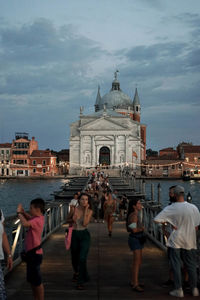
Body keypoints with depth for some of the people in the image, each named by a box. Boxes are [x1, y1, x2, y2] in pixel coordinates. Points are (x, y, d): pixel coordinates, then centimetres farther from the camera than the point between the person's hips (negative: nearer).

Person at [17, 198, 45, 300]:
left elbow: (25, 223, -40)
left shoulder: (37, 220, -23)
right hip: (32, 253, 10)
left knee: (37, 282, 0)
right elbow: (30, 218, 26)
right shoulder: (38, 218, 6)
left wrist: (19, 212, -23)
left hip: (34, 254, -10)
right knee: (32, 280, 21)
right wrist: (23, 212, 7)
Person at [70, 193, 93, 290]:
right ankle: (77, 272, 49)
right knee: (74, 257, 17)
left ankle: (81, 282, -6)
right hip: (74, 235, 2)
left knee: (82, 258, -15)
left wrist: (85, 210, -17)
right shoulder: (74, 209, -3)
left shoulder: (89, 211, -6)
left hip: (84, 235, -2)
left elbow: (85, 223, -18)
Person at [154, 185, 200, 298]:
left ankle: (179, 290, 11)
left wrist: (167, 221, 1)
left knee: (176, 265, 8)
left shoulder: (170, 209, -14)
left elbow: (156, 219, -15)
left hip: (175, 241, -2)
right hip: (189, 241, 2)